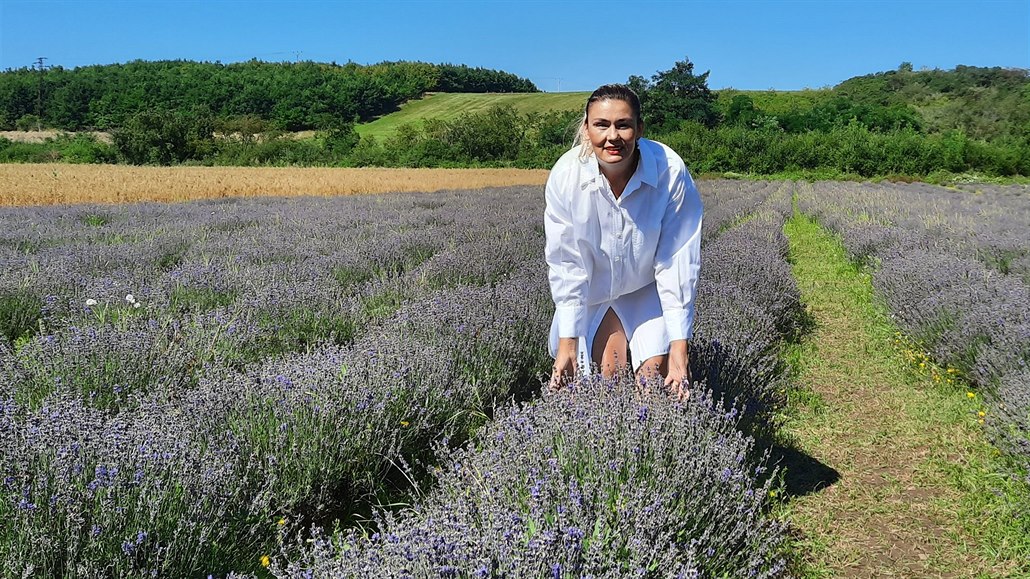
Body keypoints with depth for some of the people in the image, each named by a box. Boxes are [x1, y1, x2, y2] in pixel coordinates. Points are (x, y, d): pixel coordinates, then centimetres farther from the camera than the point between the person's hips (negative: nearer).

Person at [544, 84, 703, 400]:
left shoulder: (671, 172, -29)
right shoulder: (565, 175, -25)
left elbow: (678, 261, -23)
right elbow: (566, 263, -18)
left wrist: (680, 345, -24)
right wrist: (567, 342, -17)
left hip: (648, 289, 0)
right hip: (592, 291, 1)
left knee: (657, 373, -9)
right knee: (608, 372, -6)